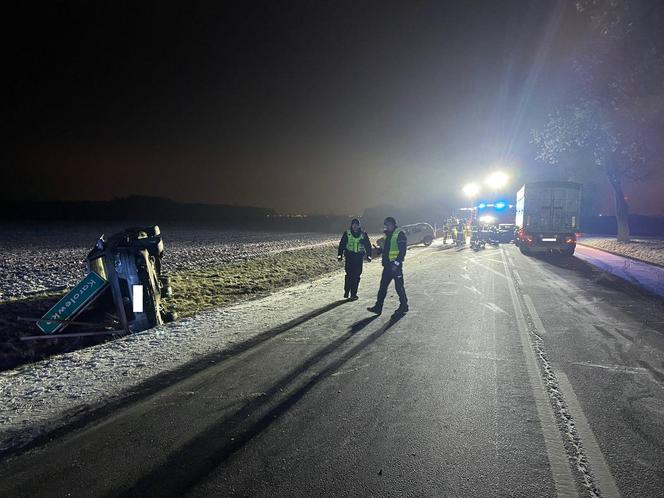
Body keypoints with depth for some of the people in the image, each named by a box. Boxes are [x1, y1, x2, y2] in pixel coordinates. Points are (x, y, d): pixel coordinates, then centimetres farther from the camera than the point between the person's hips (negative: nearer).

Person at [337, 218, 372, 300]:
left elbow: (368, 245, 11)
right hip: (349, 256, -1)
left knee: (356, 276, 0)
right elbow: (342, 244, 2)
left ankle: (353, 294, 7)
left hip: (359, 257, 1)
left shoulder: (363, 234, 6)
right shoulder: (347, 233, 2)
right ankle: (346, 292, 5)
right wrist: (340, 255, -6)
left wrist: (368, 255, 2)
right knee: (349, 274, -9)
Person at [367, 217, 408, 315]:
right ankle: (378, 307, 11)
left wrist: (397, 263, -22)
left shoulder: (399, 234, -10)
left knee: (399, 286, 1)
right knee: (383, 286, 7)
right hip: (387, 265, 8)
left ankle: (404, 306, 15)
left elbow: (402, 251, -17)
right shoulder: (387, 234, 15)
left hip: (396, 265, -8)